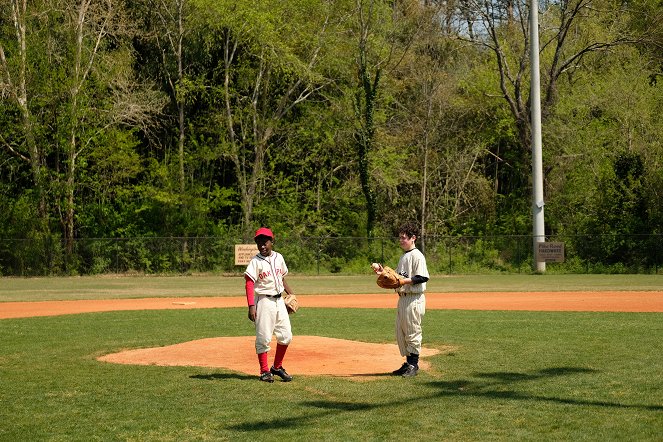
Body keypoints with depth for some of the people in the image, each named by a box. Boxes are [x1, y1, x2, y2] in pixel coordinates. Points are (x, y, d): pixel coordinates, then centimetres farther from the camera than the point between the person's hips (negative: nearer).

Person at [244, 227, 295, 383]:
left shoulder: (279, 257, 8)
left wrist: (291, 294, 14)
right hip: (264, 301, -6)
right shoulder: (255, 262, -11)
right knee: (263, 338, -3)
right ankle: (265, 371, 7)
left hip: (279, 300, 6)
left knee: (286, 336, 7)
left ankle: (277, 367, 22)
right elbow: (249, 284, -18)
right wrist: (251, 306, -27)